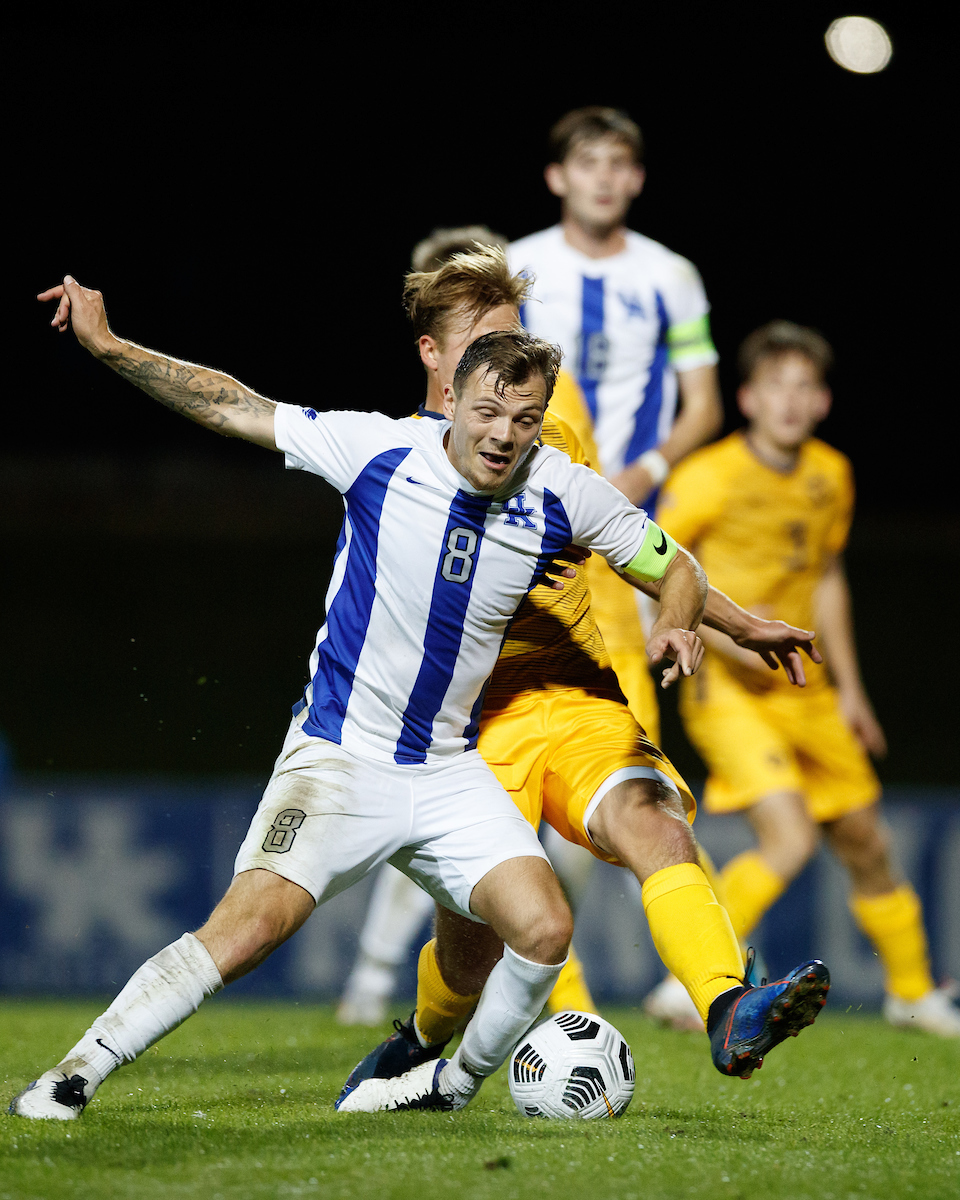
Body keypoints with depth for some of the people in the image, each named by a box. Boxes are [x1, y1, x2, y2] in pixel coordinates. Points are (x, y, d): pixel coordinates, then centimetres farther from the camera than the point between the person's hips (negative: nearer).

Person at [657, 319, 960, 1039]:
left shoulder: (831, 476, 6)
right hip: (729, 690, -7)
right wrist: (719, 632, -23)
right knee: (789, 839, -23)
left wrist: (849, 686, 20)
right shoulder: (710, 477, -14)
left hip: (807, 692, 7)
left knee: (866, 843, 15)